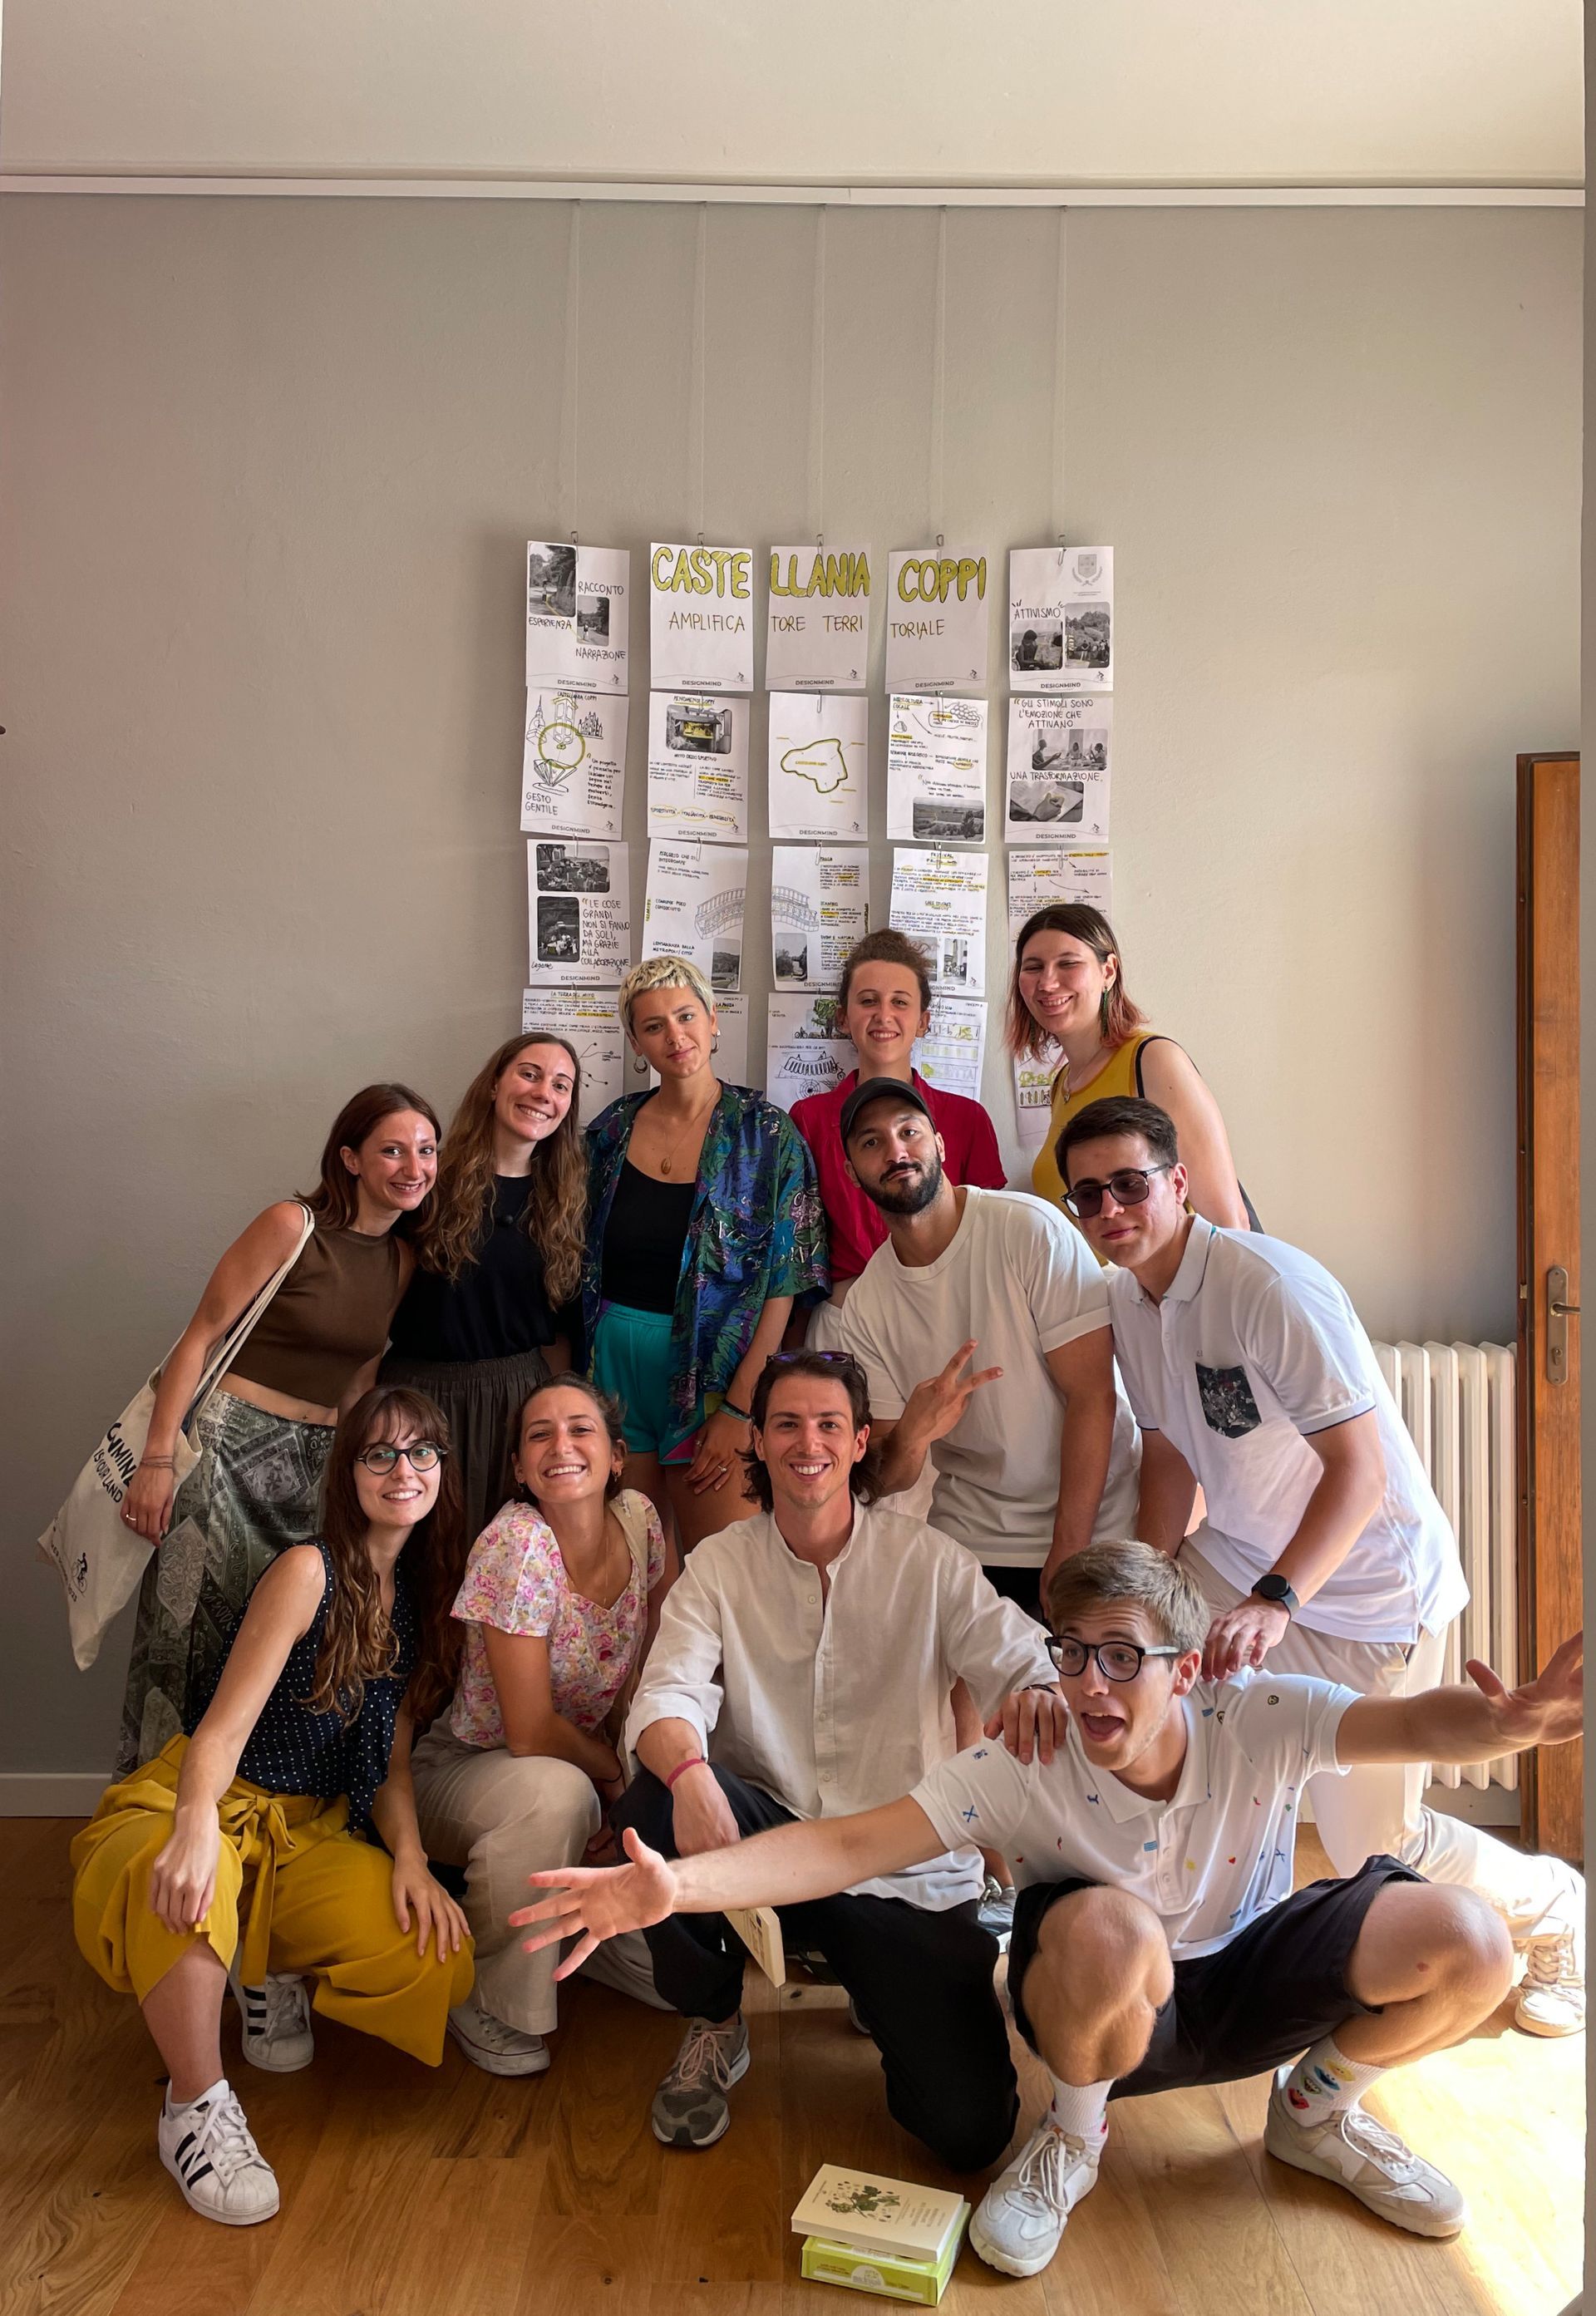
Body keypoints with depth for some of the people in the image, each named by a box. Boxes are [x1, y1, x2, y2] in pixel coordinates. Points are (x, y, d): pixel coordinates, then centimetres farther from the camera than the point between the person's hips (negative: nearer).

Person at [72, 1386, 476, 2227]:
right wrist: (197, 1824, -42)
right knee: (184, 1890, -43)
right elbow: (223, 1727, -20)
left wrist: (410, 1859, -12)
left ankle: (274, 1974, 11)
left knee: (443, 1964, -20)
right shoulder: (308, 1571, -12)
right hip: (199, 1803, -5)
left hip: (312, 1834, 6)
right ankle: (197, 2107, -17)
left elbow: (391, 1764, 8)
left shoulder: (420, 1597, 8)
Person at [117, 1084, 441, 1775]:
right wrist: (156, 1459, -13)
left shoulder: (404, 1260, 8)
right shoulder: (292, 1226, -10)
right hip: (232, 1443, -5)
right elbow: (201, 1336, -10)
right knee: (192, 1630, 1)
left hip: (318, 1461, 5)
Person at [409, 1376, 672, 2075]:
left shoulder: (639, 1520, -9)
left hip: (584, 1767, 5)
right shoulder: (515, 1545, -25)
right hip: (469, 1769, -5)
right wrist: (616, 1770, -11)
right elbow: (530, 1733, -25)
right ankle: (483, 1995, -11)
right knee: (553, 1793, -37)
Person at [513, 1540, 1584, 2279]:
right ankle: (1073, 2137, -5)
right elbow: (849, 1845, -32)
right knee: (1106, 1928, -40)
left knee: (1468, 1945, -21)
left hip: (1246, 1987, 3)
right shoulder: (1027, 1768, -25)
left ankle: (1318, 2110, 11)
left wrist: (1513, 1722, -65)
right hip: (1107, 2014, -2)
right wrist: (676, 1884, -48)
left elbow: (1418, 1723, -40)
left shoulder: (1259, 1722, -23)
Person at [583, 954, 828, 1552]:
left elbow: (783, 1284, -9)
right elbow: (587, 1264, 11)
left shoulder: (765, 1134, -6)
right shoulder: (613, 1129, 6)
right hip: (615, 1361, 3)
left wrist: (739, 1408, -14)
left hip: (714, 1367, -3)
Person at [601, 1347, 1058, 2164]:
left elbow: (1025, 1667, -13)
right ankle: (712, 2027, -1)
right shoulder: (719, 1565, 0)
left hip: (908, 1869, -1)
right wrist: (690, 1773, -38)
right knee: (653, 1802, -30)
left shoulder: (928, 1562, -3)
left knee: (970, 2128, -14)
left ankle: (878, 1996, 21)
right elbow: (667, 1695, -14)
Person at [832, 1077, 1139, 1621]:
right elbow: (888, 1478, -1)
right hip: (969, 1538, 3)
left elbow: (1092, 1395, -16)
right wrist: (912, 1435, -25)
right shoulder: (865, 1305, -2)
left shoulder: (1031, 1229, -15)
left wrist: (1067, 1555, -18)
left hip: (1092, 1530, -3)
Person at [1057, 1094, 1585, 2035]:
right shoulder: (1126, 1297, -2)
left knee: (1369, 1846, 2)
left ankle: (1552, 1900, 33)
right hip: (1240, 1560, 7)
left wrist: (1274, 1600, -40)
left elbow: (1362, 1471, -29)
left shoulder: (1268, 1284, -26)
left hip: (1369, 1588, -7)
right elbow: (1170, 1453, 5)